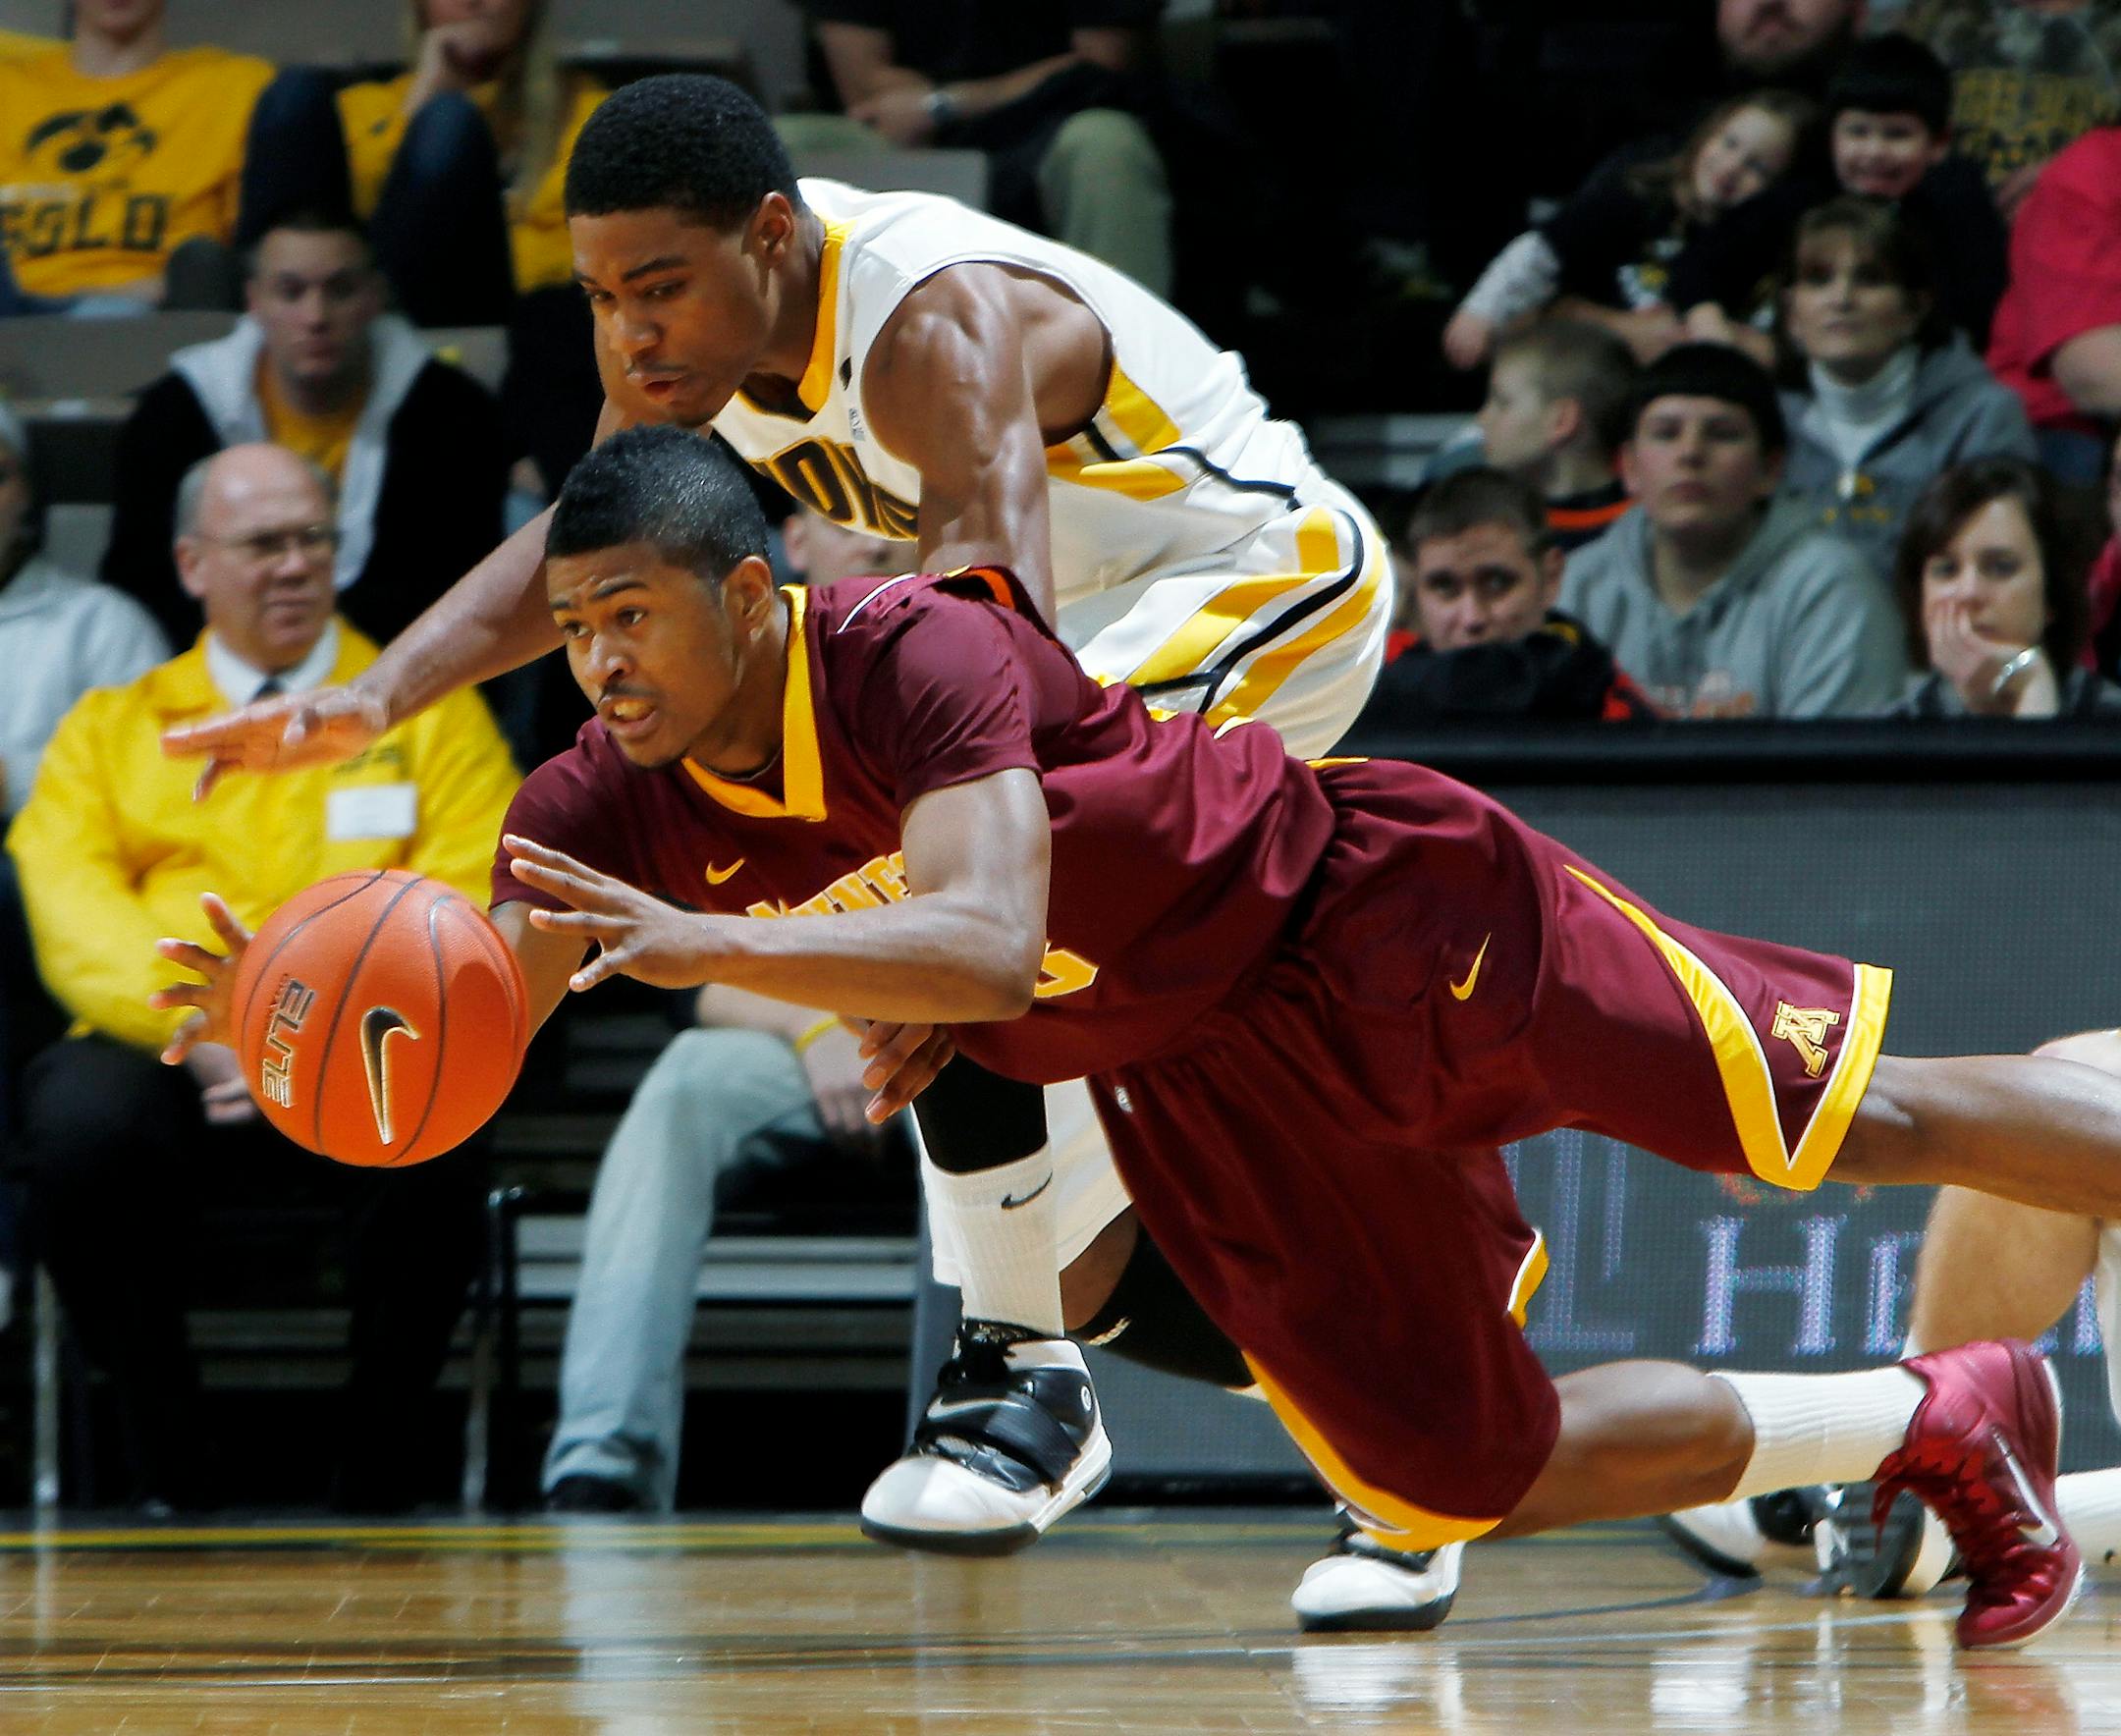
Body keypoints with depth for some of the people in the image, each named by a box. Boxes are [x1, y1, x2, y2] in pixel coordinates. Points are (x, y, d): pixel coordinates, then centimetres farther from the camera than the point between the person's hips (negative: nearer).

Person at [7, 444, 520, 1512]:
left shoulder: (429, 713, 19)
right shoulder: (109, 731, 21)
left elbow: (469, 915, 6)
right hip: (160, 1054, 1)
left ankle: (375, 1466, -16)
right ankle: (163, 1466, -16)